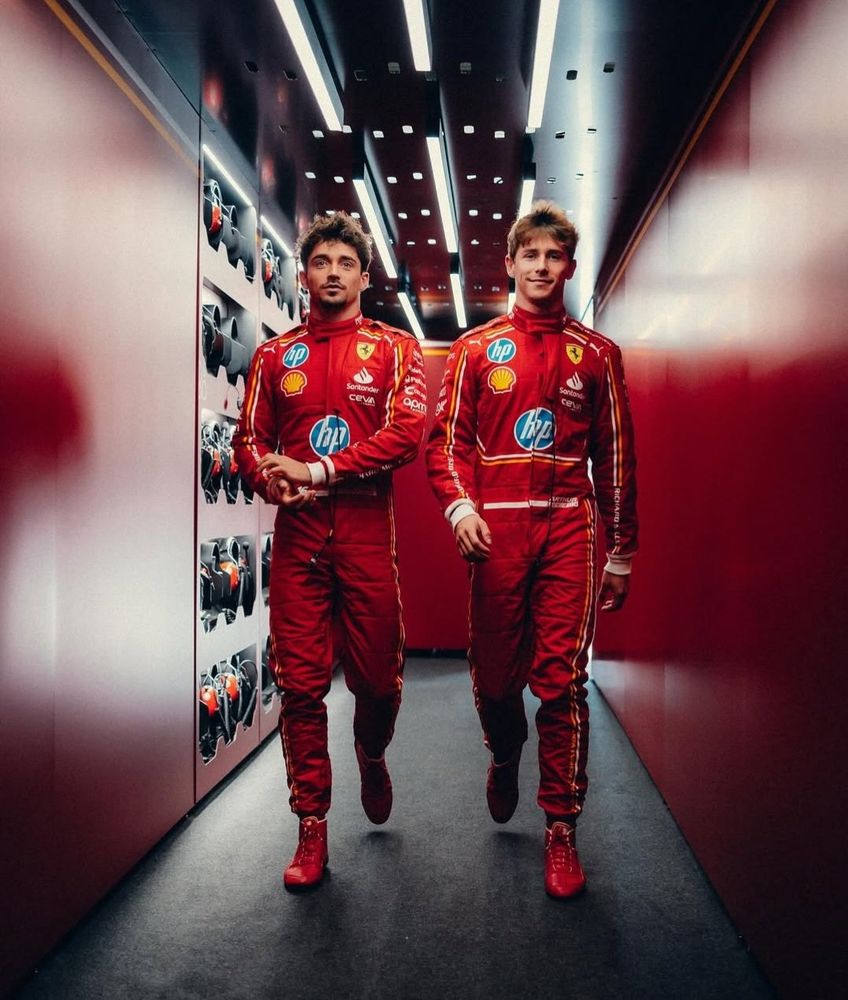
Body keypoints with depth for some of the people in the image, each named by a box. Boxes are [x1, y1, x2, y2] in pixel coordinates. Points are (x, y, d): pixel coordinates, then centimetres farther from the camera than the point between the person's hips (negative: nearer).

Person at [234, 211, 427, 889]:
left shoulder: (394, 348, 7)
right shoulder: (275, 355, 15)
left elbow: (409, 429, -8)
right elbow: (250, 439, 12)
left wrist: (319, 469, -14)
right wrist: (271, 479, -12)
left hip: (366, 529, -1)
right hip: (297, 530, 2)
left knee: (378, 676, 4)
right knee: (300, 681, 1)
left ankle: (372, 756, 39)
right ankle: (312, 827, 14)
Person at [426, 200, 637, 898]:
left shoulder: (597, 355, 11)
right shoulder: (476, 349, 11)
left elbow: (615, 455, 10)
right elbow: (447, 438, 6)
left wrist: (621, 552, 8)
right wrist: (460, 504, -13)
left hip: (569, 529, 0)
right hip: (496, 528, 1)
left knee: (562, 680, -4)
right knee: (494, 673, 8)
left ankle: (562, 828, 10)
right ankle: (505, 756, 41)